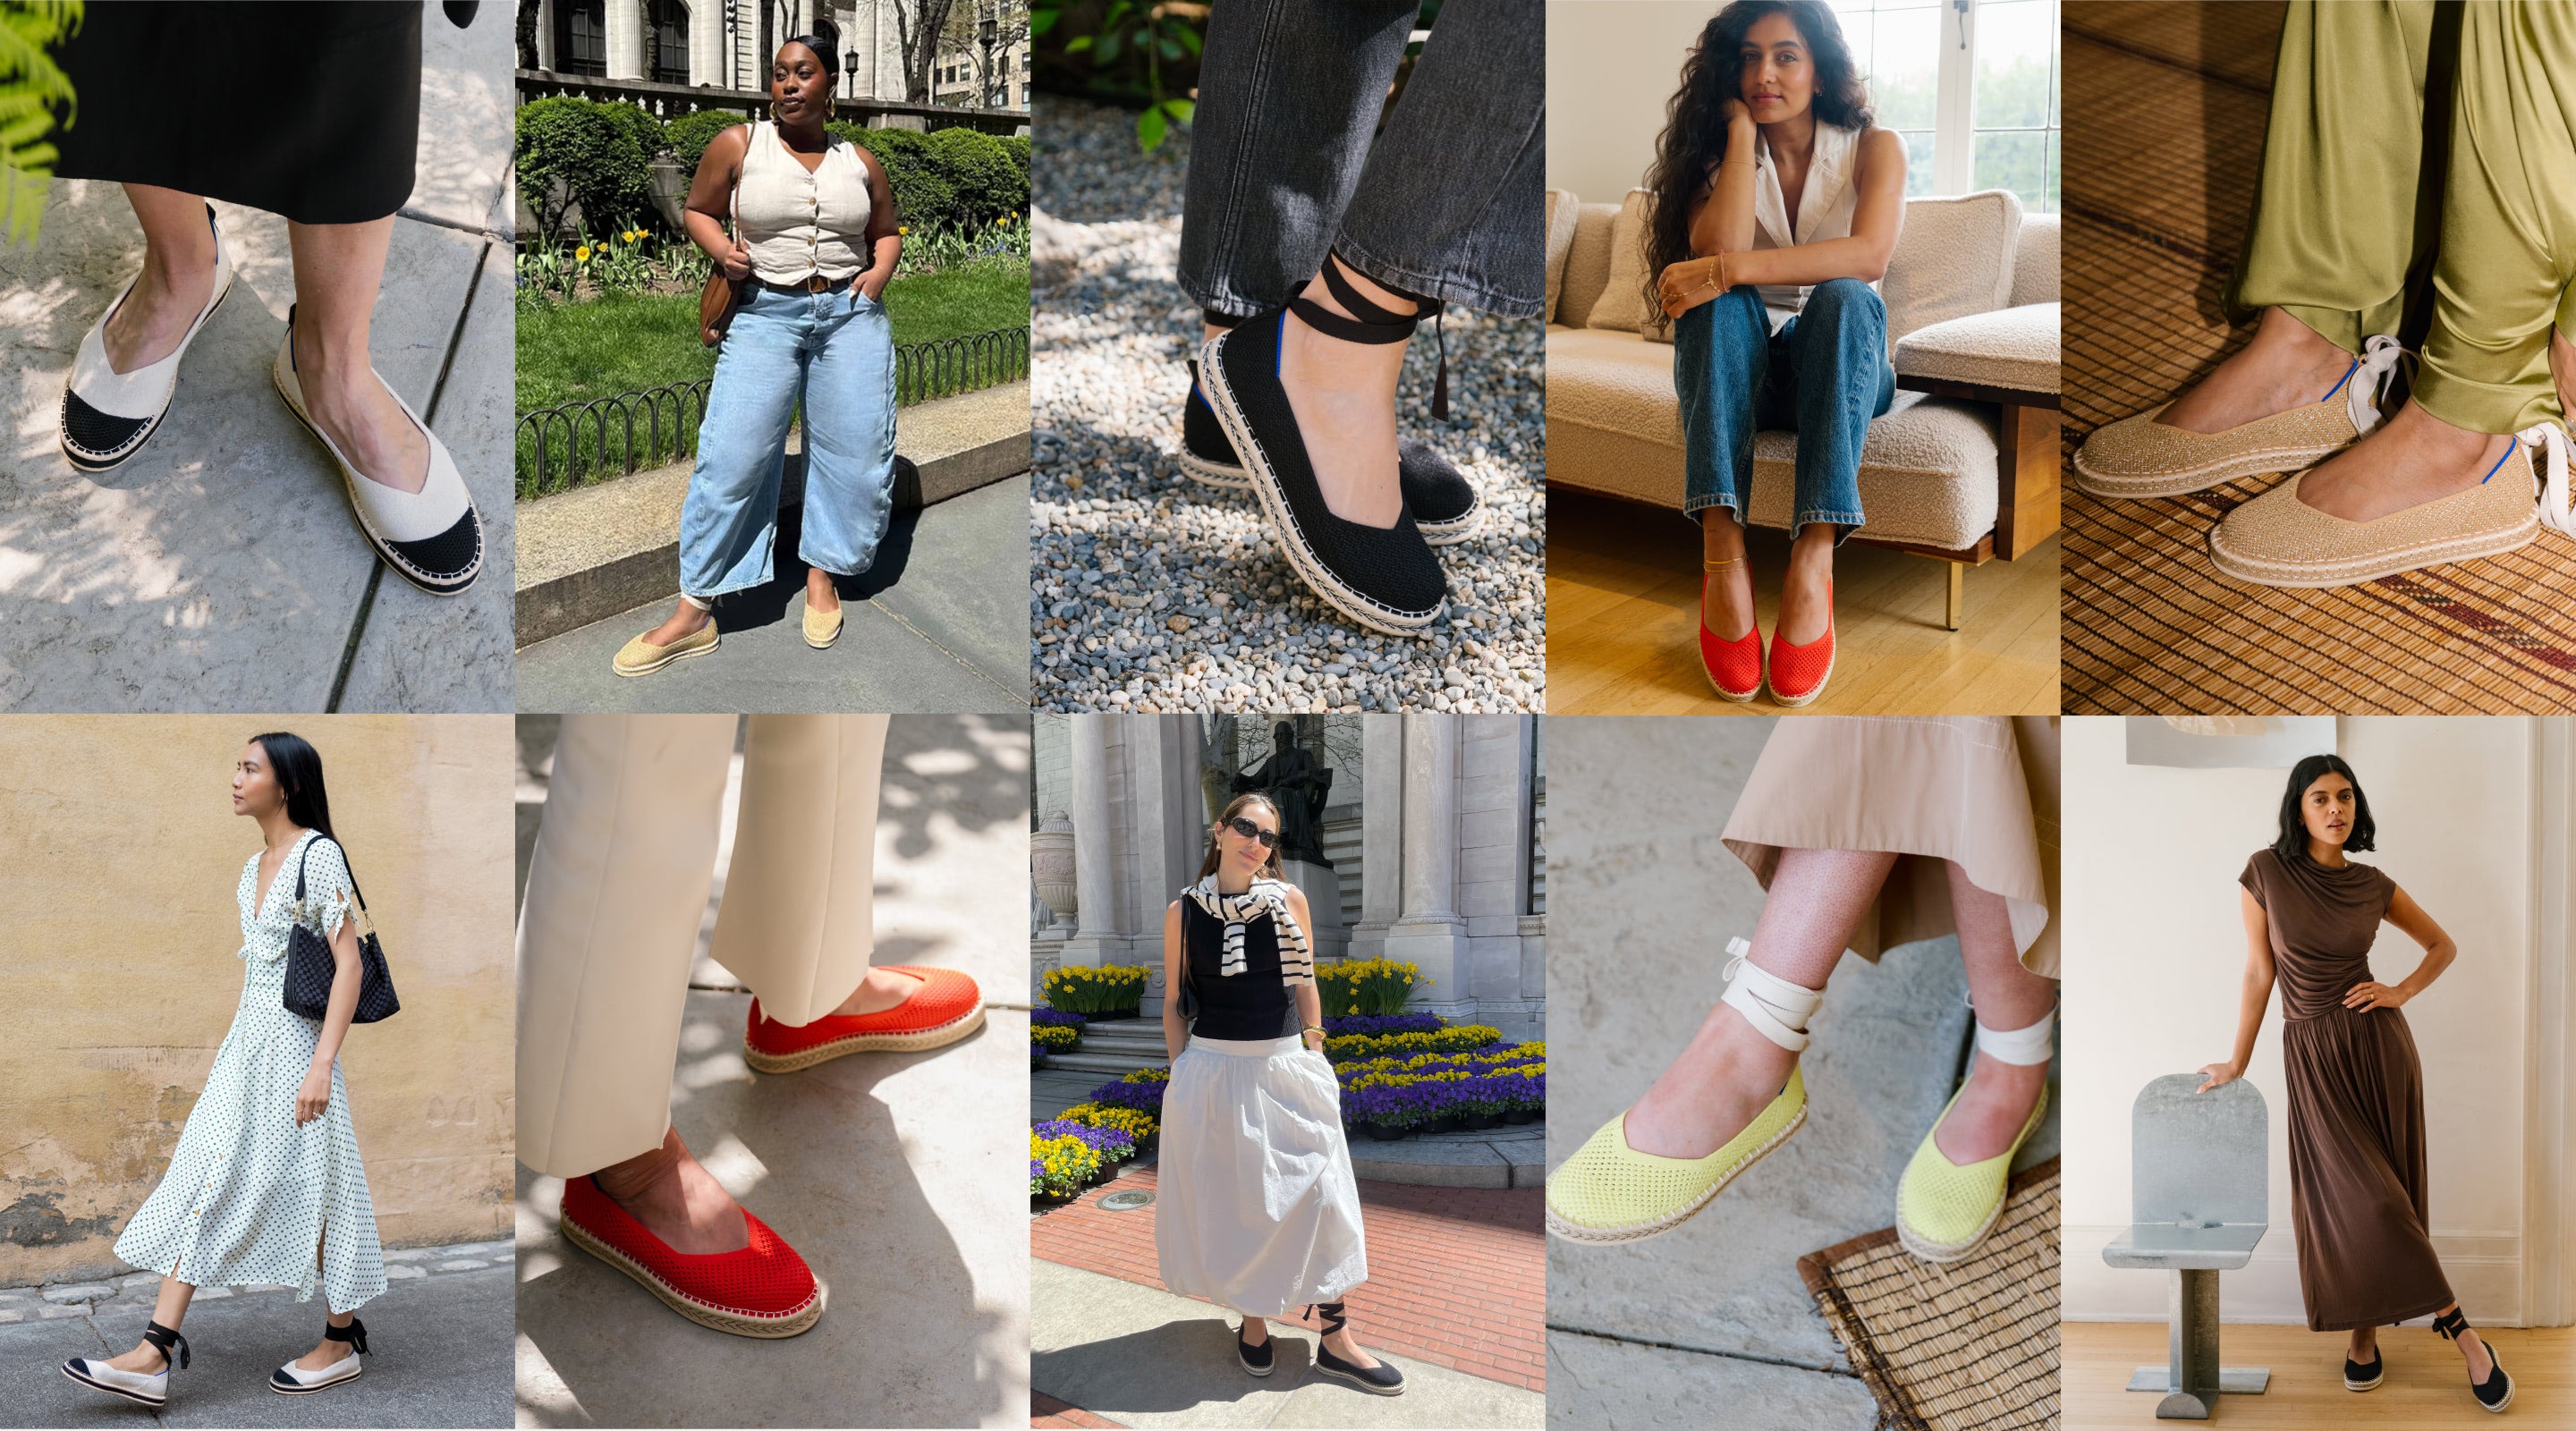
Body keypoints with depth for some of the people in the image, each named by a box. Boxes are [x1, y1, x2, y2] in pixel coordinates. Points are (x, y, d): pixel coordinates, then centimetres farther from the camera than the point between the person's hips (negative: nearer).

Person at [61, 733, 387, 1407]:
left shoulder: (318, 855, -13)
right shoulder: (253, 869, 12)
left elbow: (349, 962, -17)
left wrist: (322, 1063, -23)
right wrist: (230, 1044, 20)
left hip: (296, 1043, -8)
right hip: (247, 1042, 8)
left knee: (311, 1187, 1)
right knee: (202, 1181, 2)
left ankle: (342, 1343, 16)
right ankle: (156, 1355, 1)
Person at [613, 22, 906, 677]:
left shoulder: (859, 162, 7)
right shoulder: (738, 145, -1)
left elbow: (889, 229, 20)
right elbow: (698, 211, 9)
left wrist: (882, 270, 0)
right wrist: (722, 250, -11)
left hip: (851, 314, 3)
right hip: (765, 315, -3)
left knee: (855, 451, 3)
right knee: (731, 456, -9)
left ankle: (823, 573, 23)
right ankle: (694, 613, -4)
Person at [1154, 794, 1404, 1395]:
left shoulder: (1288, 899, 0)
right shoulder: (1184, 910, -1)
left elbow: (1305, 986, 6)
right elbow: (1173, 1002, 5)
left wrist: (1315, 1059, 6)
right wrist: (1181, 1073, 2)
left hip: (1285, 1065, 1)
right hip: (1213, 1068, -1)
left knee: (1316, 1194, 1)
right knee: (1231, 1199, 7)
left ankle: (1336, 1340, 9)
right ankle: (1252, 1319, 26)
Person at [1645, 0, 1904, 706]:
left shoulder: (1872, 147, 1)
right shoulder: (1720, 153, 6)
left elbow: (1869, 254, -22)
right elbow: (1717, 251, -17)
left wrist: (1731, 267, -33)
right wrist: (1742, 128, -11)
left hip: (1840, 364, -1)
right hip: (1742, 369, 1)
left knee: (1844, 298, -34)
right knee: (1717, 300, -31)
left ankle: (1812, 562, -47)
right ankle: (1722, 553, -48)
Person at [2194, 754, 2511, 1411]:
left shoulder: (2372, 884, 3)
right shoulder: (2266, 871, -4)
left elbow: (2444, 945, 16)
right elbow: (2259, 973, 1)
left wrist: (2402, 993, -1)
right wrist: (2237, 1062, 3)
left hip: (2379, 1042, 2)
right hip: (2312, 1054, -2)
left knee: (2381, 1198, 2)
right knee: (2360, 1197, -9)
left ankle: (2366, 1332, 13)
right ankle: (2462, 1336, 2)